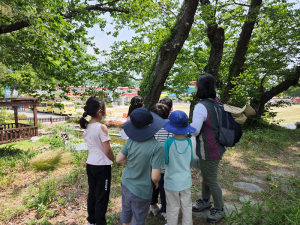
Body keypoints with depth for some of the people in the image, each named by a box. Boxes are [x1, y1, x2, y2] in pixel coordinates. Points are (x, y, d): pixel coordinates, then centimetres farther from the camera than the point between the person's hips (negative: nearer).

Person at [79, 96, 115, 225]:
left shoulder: (86, 127, 2)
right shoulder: (101, 127, -21)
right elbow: (107, 150, -19)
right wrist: (113, 159, 1)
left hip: (90, 164, 8)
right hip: (102, 166, -7)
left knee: (92, 193, 21)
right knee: (102, 196, 8)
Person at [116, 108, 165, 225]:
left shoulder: (132, 140, -15)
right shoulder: (157, 147, -28)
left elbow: (119, 159, -4)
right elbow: (155, 177, -27)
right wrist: (156, 183, -5)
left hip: (125, 184, 5)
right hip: (140, 192, -5)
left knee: (126, 210, 31)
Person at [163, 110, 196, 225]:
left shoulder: (168, 142, -22)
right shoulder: (189, 141, -12)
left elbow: (164, 161, -15)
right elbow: (190, 160, 0)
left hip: (172, 182, -3)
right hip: (186, 181, 3)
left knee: (173, 209, 16)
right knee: (187, 207, 21)